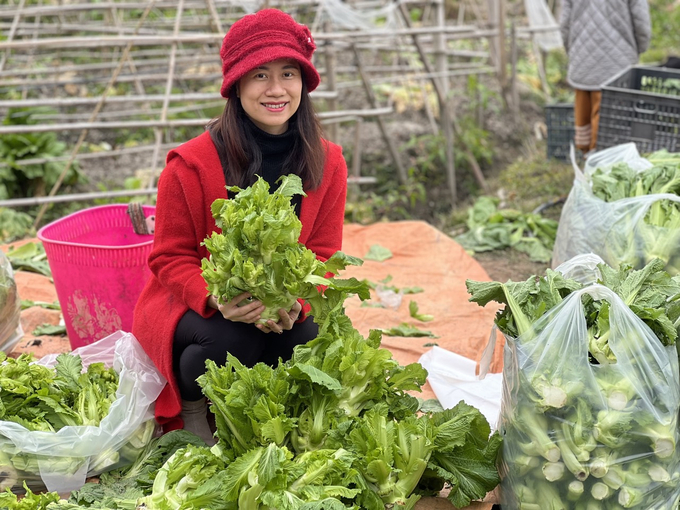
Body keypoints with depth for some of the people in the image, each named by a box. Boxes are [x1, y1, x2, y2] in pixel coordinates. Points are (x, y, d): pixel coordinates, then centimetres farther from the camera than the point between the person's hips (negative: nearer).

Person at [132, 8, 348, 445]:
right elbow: (171, 257, -10)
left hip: (283, 308, 4)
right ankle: (190, 408, 2)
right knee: (232, 342, -34)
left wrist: (294, 303, -24)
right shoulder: (190, 166, -18)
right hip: (190, 305, -3)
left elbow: (322, 253, -2)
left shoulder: (327, 163, -7)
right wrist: (216, 299, -31)